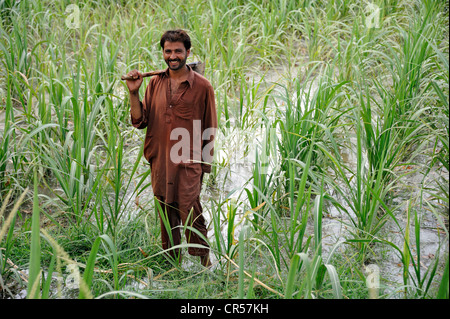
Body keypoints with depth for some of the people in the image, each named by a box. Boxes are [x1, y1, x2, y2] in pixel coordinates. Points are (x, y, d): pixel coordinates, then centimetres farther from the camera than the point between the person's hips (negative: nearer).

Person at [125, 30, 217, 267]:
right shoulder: (155, 83, 9)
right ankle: (172, 261, 27)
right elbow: (140, 121, 7)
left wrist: (205, 163, 2)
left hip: (188, 161, -4)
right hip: (159, 161, 4)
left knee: (190, 210, -9)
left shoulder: (202, 86, -1)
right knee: (166, 212, 12)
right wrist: (134, 93, -5)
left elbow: (210, 130, 4)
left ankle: (203, 260, 10)